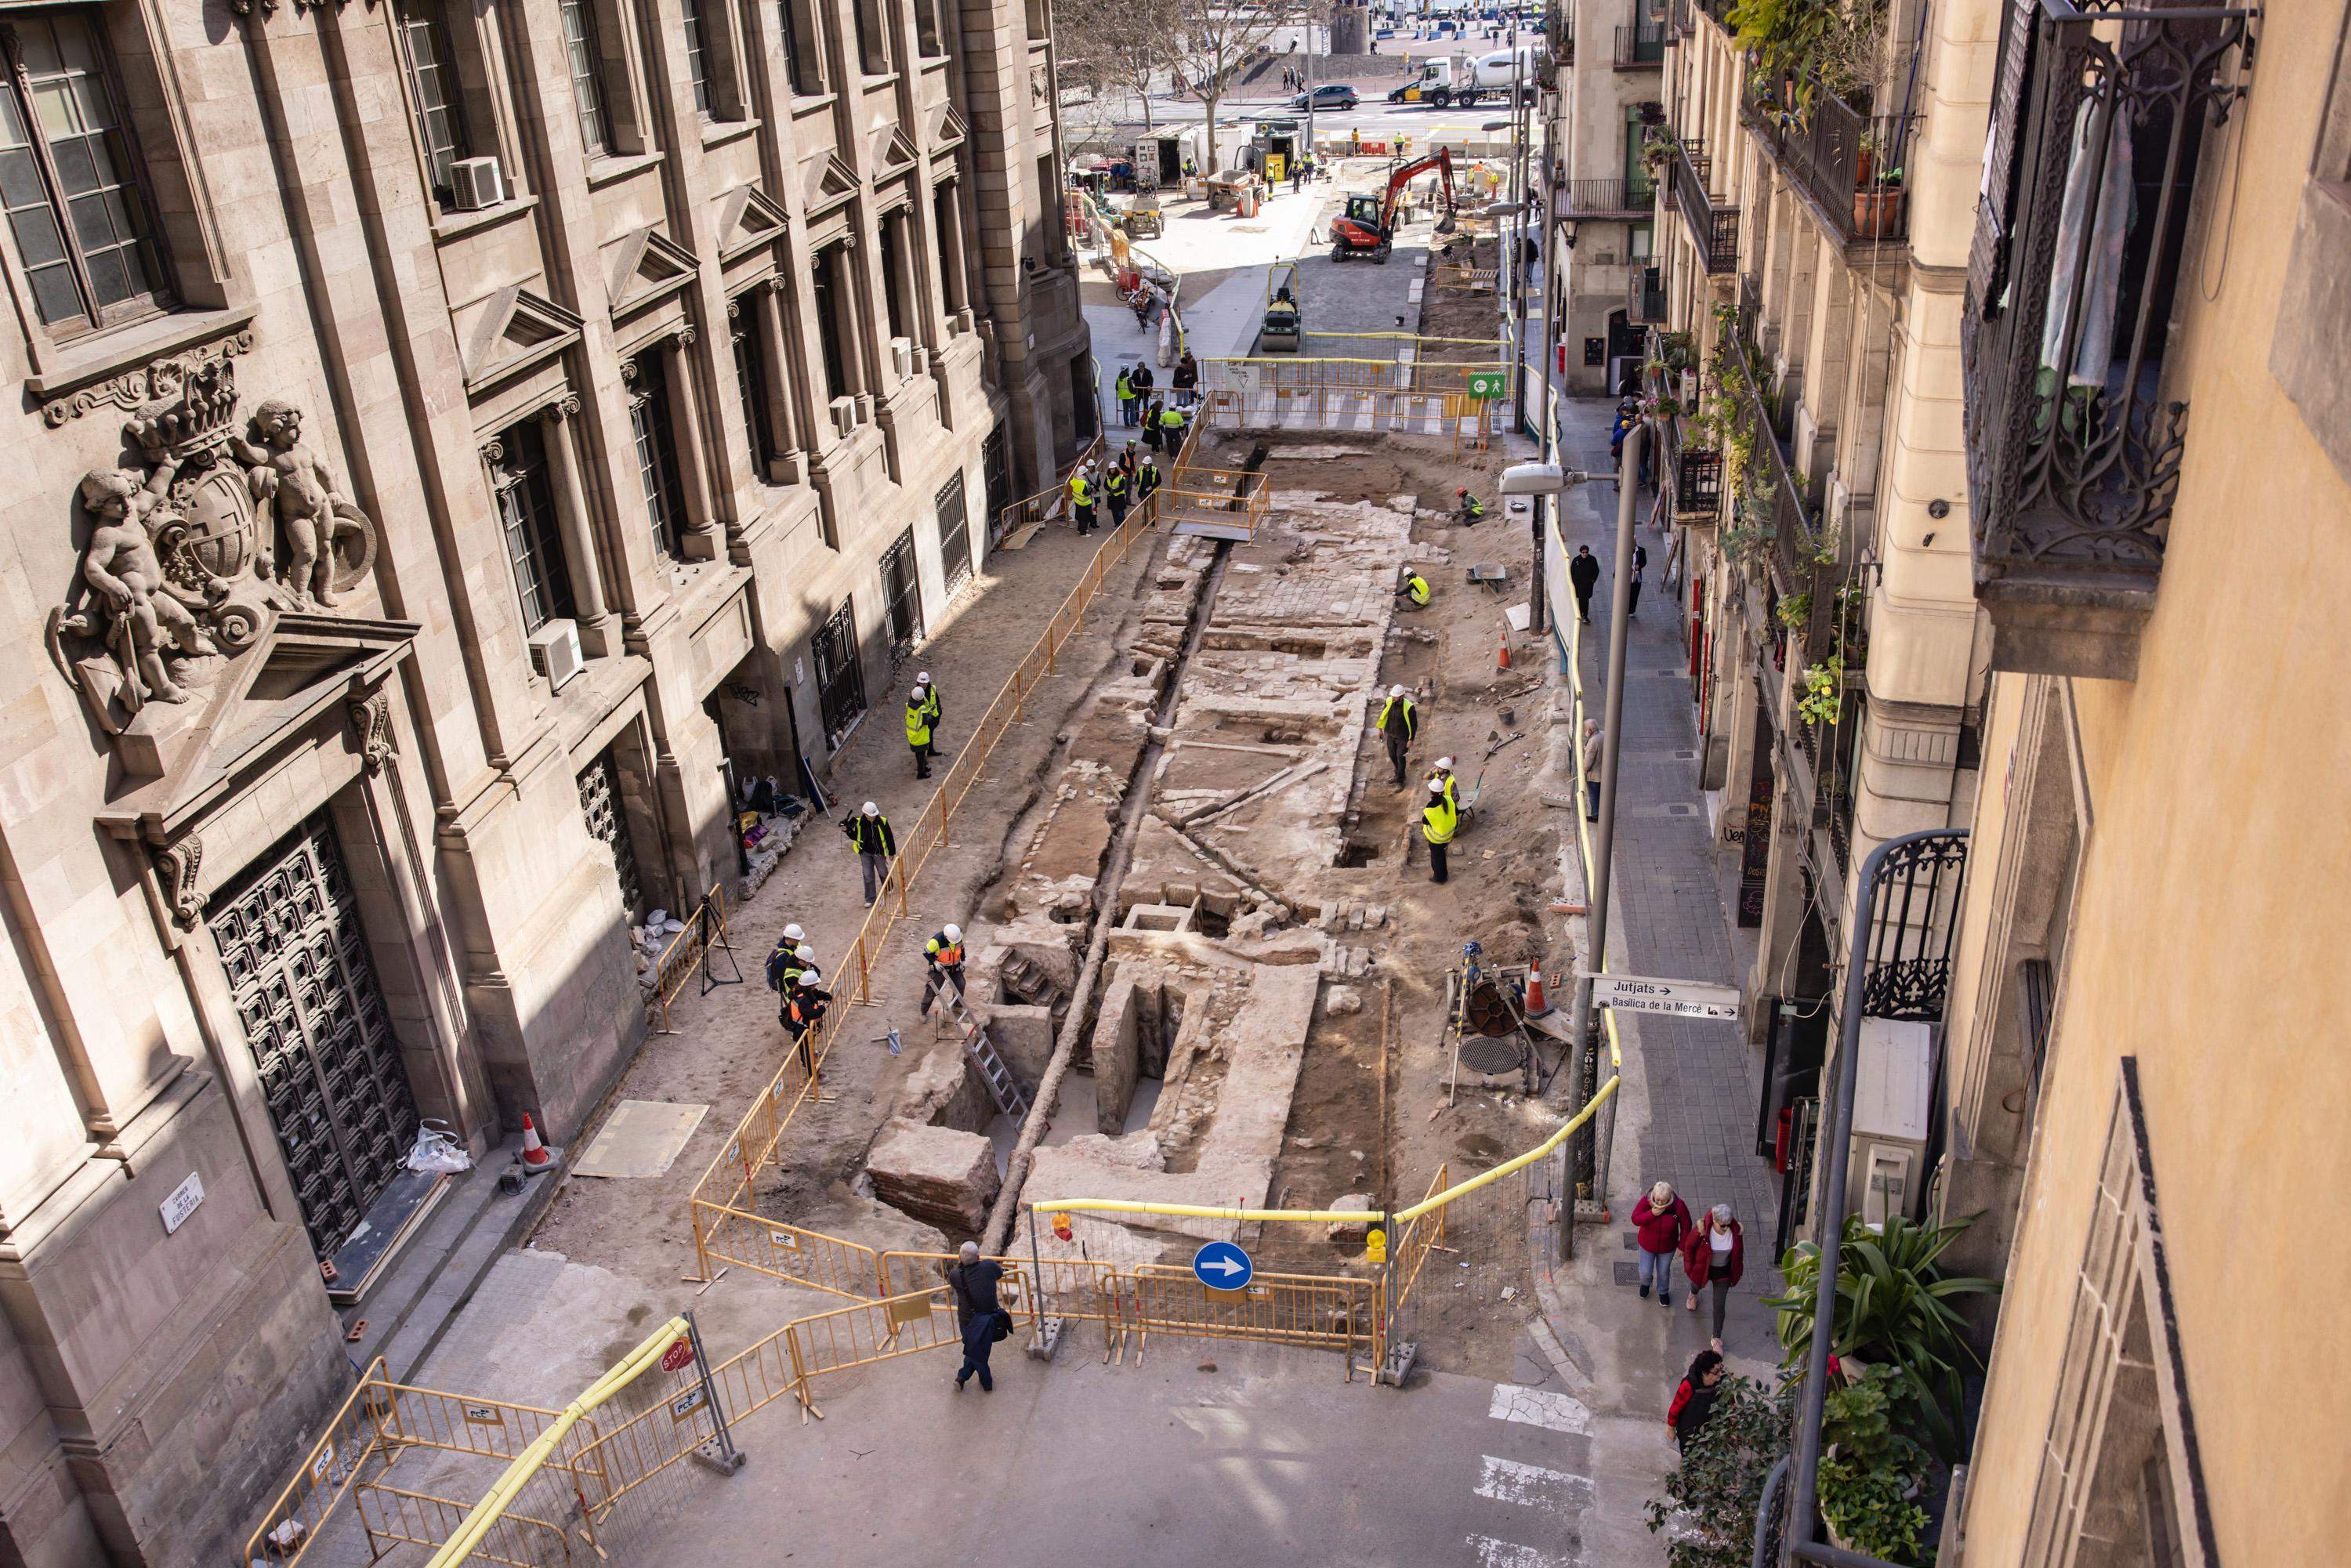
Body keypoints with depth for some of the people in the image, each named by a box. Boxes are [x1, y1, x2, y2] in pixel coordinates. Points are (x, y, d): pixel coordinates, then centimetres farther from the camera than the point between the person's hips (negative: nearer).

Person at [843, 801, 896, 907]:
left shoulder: (882, 822, -19)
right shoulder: (859, 823, -15)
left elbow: (889, 837, -7)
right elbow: (855, 837, 2)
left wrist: (892, 852, -1)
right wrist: (847, 830, -16)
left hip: (879, 853, -1)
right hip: (865, 853, 1)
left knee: (883, 872, 19)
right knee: (868, 876, 3)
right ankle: (870, 899, 15)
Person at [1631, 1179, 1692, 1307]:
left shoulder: (1678, 1205, -29)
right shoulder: (1646, 1201, -28)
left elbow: (1686, 1226, -13)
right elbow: (1635, 1219, -22)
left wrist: (1682, 1246, -5)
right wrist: (1652, 1214, -37)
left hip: (1667, 1246, 0)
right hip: (1647, 1244, 0)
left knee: (1664, 1272, 22)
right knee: (1645, 1272, 13)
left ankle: (1663, 1292, 54)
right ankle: (1646, 1284, 51)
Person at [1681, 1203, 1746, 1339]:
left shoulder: (1735, 1231, -25)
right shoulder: (1702, 1231, -33)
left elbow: (1739, 1251, -5)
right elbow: (1688, 1246, -14)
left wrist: (1737, 1271, 6)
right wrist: (1689, 1267, -7)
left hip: (1723, 1272, 0)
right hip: (1702, 1268, 0)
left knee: (1719, 1306, 5)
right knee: (1697, 1284, 32)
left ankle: (1717, 1338, 25)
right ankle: (1693, 1294, 72)